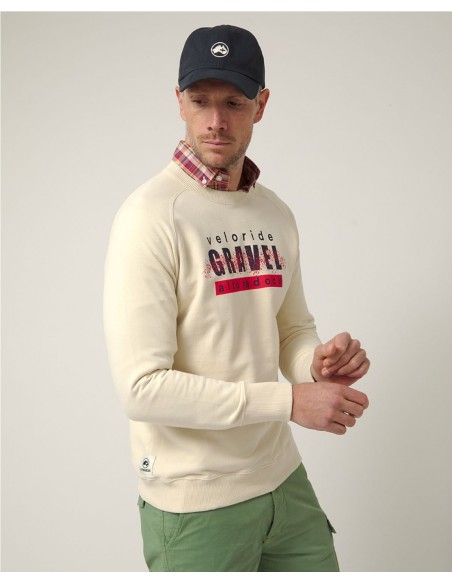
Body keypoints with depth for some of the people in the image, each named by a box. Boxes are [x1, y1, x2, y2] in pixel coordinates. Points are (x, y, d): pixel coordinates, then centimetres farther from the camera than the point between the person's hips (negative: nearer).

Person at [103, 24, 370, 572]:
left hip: (283, 478, 7)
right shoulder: (151, 216, -18)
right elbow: (142, 387, -23)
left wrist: (319, 360, -9)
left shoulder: (276, 214, 6)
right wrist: (290, 399, -23)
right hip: (195, 501, -6)